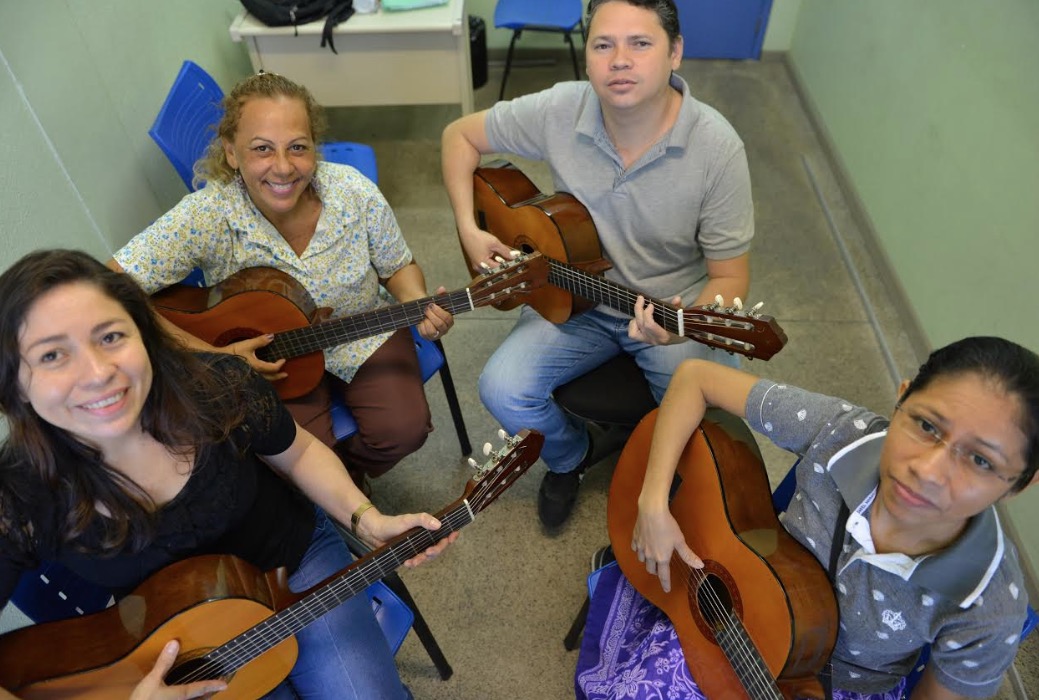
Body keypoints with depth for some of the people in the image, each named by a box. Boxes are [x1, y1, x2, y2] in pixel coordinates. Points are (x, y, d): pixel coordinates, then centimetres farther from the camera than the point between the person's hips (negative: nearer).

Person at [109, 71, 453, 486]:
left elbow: (398, 267, -2)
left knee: (404, 429, -16)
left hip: (364, 335, 2)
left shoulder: (355, 193, -17)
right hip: (268, 358, -1)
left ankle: (347, 471, 21)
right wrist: (213, 354, -30)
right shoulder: (206, 217, -25)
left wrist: (421, 307, -23)